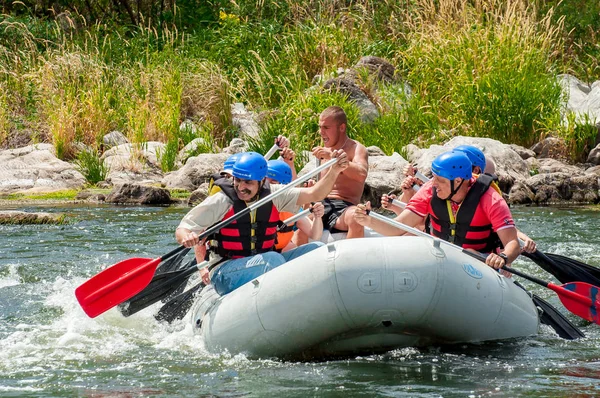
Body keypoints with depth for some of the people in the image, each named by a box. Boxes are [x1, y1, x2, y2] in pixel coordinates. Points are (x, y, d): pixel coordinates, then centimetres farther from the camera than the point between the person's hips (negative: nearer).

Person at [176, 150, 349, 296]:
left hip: (267, 267, 5)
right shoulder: (220, 202, -8)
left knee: (316, 249, -11)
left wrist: (334, 172, -19)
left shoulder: (273, 196, 3)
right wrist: (186, 238, -30)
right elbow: (181, 230, -6)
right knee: (274, 259, -34)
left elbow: (314, 194, -3)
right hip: (224, 273, -5)